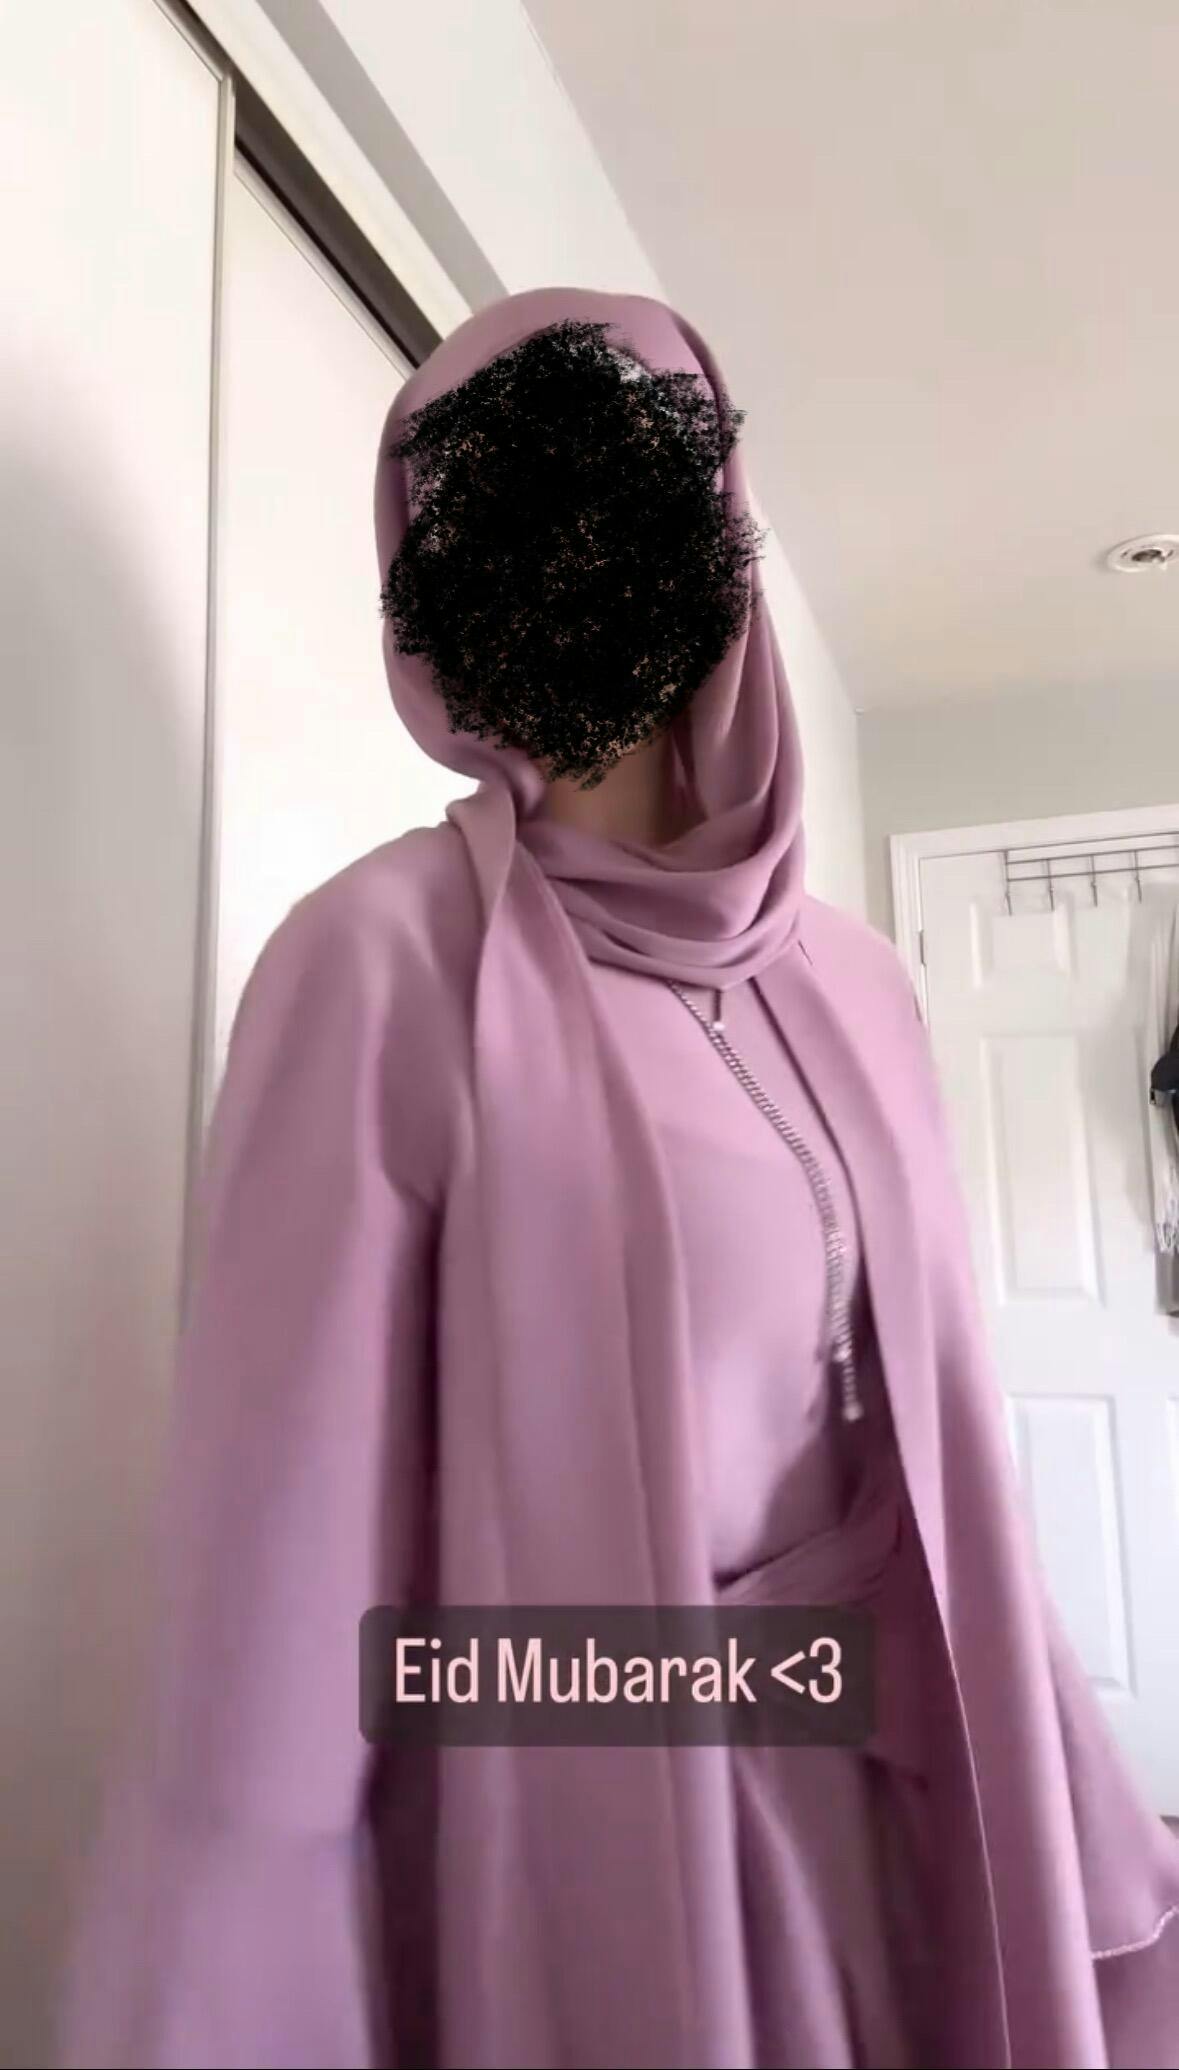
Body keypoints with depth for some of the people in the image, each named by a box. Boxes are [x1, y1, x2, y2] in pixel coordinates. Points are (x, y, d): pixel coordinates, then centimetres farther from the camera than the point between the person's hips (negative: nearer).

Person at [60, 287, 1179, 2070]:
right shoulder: (391, 957, -18)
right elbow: (286, 1548, -19)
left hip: (881, 1778, 6)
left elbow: (941, 1442, 5)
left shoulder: (854, 981, 1)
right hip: (578, 1816, -6)